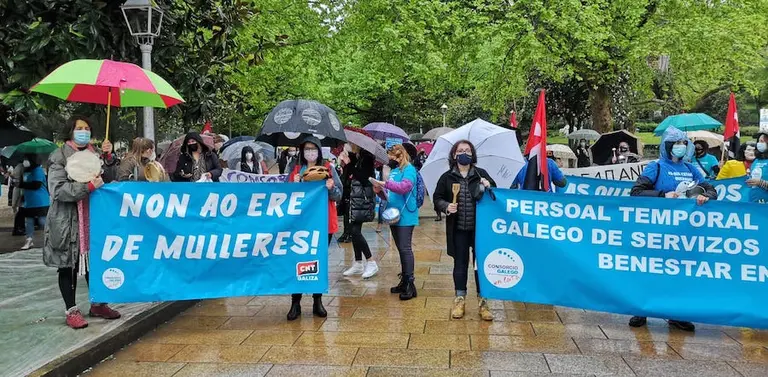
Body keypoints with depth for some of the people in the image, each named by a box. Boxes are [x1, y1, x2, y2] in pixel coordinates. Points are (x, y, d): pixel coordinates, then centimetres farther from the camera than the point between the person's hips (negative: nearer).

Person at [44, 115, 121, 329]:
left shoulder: (95, 153, 12)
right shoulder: (59, 157, -4)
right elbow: (58, 189, -16)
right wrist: (88, 186, -23)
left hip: (93, 218, 5)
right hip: (68, 221, -5)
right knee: (69, 265, 3)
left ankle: (97, 304, 24)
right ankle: (71, 311, 11)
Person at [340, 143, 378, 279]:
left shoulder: (366, 158, -10)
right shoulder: (353, 157, 10)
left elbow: (363, 177, -19)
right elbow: (347, 176, 11)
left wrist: (349, 164, -16)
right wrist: (346, 164, -4)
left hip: (363, 200, -8)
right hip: (354, 199, 8)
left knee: (355, 231, -11)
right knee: (354, 231, 10)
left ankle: (371, 263, -3)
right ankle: (358, 264, 20)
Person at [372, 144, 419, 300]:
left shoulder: (409, 169, -9)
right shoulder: (394, 170, 14)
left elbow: (405, 187, -26)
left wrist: (386, 183, -26)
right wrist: (380, 191, 2)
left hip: (405, 216, -9)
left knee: (405, 249, -9)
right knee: (401, 249, 13)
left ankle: (410, 284, -5)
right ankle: (404, 281, 21)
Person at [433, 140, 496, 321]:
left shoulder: (481, 174, 4)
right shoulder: (447, 177, 3)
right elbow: (437, 199, 6)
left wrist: (489, 187, -13)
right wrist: (446, 206, -13)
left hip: (479, 228, 0)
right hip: (458, 230, 0)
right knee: (460, 264, 9)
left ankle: (483, 302, 15)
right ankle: (459, 300, 22)